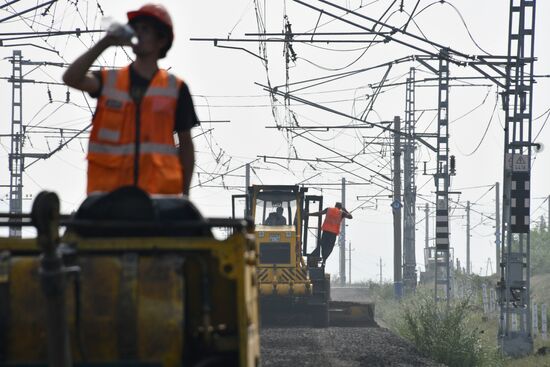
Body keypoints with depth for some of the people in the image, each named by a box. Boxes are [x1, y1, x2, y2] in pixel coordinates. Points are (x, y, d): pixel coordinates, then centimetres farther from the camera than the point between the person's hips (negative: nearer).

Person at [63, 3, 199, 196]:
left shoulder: (175, 88, 8)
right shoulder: (109, 81, 11)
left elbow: (185, 143, 12)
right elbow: (71, 78, -7)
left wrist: (184, 193, 7)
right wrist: (104, 43, -12)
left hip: (159, 191, -1)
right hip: (109, 190, 1)